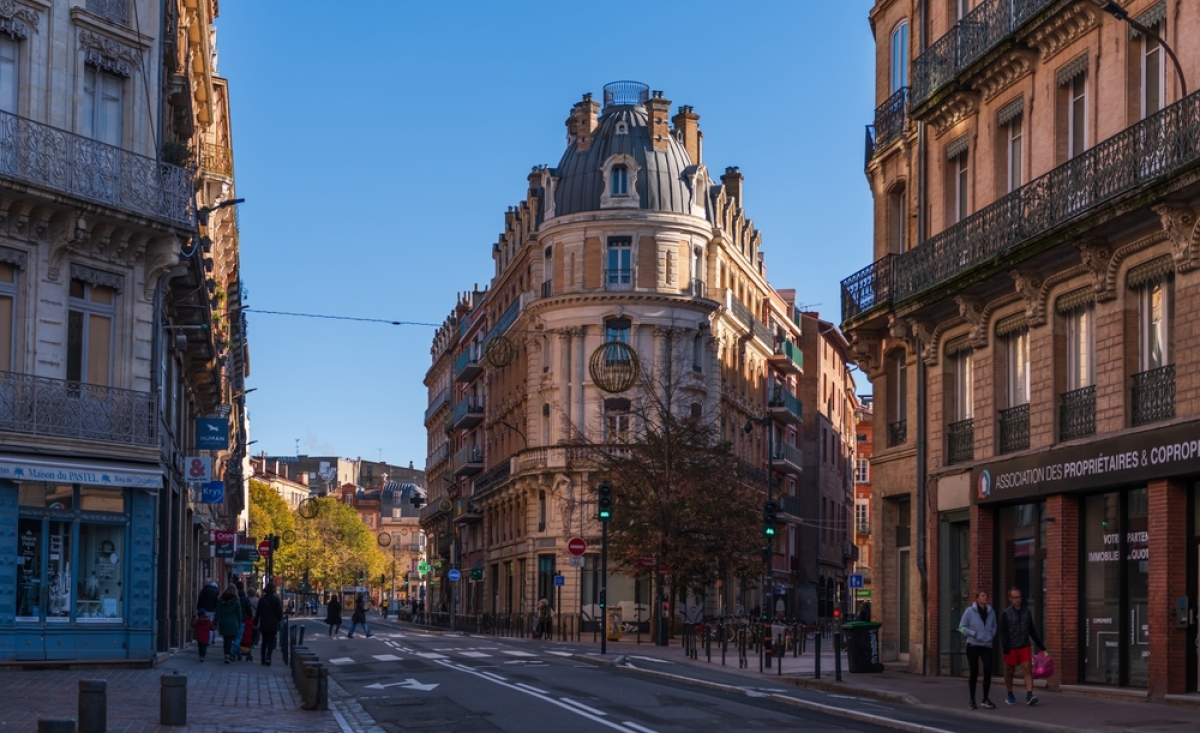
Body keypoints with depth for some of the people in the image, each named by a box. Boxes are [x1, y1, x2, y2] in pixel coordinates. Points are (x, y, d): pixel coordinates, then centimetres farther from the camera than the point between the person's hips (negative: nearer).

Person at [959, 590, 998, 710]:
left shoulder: (991, 611, 5)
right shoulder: (970, 610, -6)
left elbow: (994, 626, 20)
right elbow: (962, 626, -3)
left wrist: (992, 636, 4)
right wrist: (973, 634, -13)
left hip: (986, 645, 3)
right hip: (973, 645, -3)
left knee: (988, 670, -10)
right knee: (974, 672, 2)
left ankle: (986, 698, 1)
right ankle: (972, 700, 12)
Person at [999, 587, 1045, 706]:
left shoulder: (1026, 612, 11)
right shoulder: (1006, 613, -1)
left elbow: (1032, 630, 18)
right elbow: (1002, 632, -5)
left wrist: (1039, 644, 17)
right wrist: (1005, 646, -15)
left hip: (1025, 647, 2)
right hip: (1011, 648, -2)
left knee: (1027, 669, -10)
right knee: (1009, 671, 6)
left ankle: (1029, 695, -18)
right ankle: (1010, 696, 21)